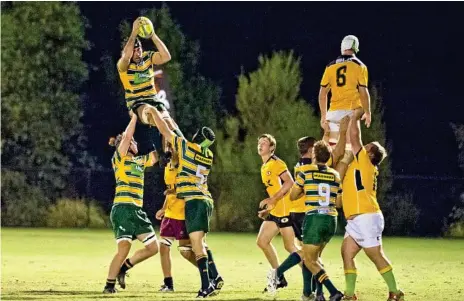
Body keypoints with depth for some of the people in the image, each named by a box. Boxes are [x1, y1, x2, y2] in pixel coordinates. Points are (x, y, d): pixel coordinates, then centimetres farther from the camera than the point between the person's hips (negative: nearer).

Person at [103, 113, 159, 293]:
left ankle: (123, 268, 20)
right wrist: (134, 117, -5)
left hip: (137, 211, 8)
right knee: (124, 249, -16)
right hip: (123, 209, -8)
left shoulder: (140, 161, 19)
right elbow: (127, 136, -12)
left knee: (153, 247, 4)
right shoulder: (119, 159, 0)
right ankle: (109, 285, -6)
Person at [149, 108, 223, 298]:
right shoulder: (208, 156, 14)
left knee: (197, 244, -10)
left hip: (194, 201, -8)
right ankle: (215, 278, 11)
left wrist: (155, 112, 17)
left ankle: (206, 285, -16)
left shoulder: (186, 147, -5)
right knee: (200, 243, 18)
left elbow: (164, 130, 2)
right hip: (205, 200, 8)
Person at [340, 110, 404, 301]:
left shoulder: (364, 162, -3)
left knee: (377, 256, -3)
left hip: (366, 218, -9)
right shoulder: (359, 165, 19)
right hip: (356, 220, 9)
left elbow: (354, 136, -6)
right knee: (347, 253, 2)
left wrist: (355, 117, 5)